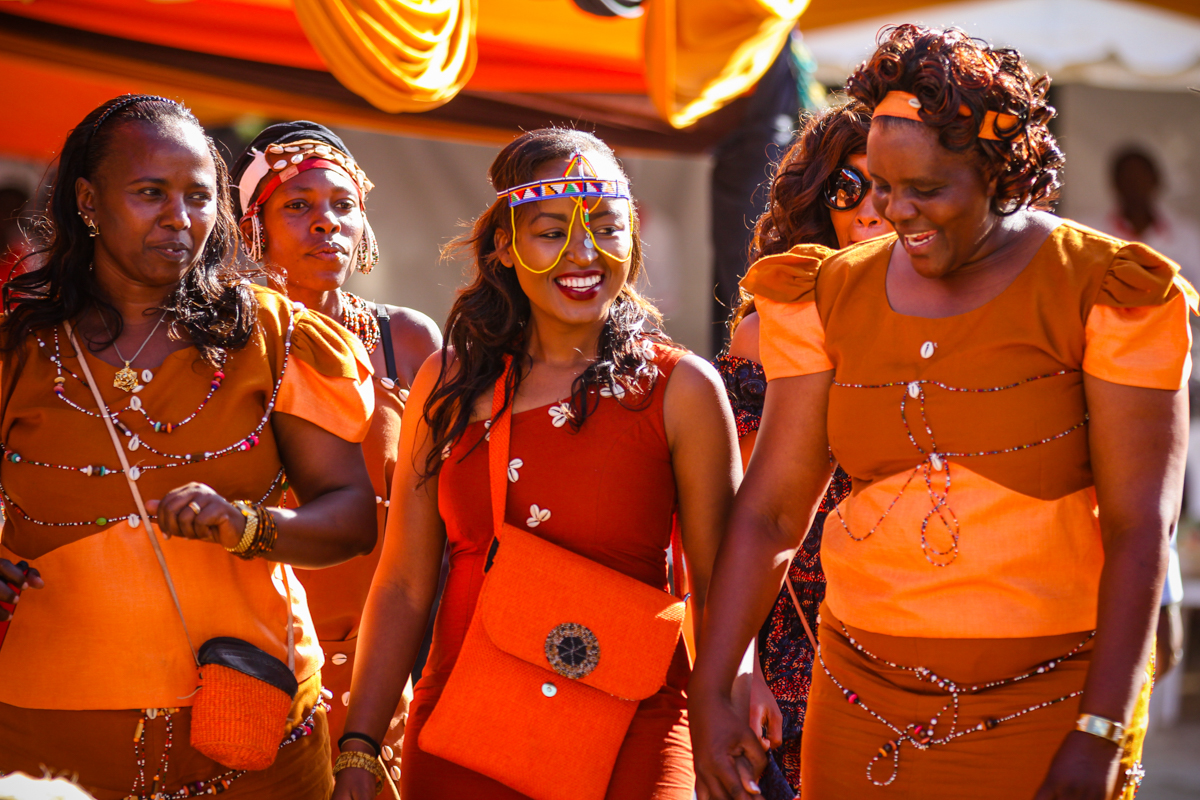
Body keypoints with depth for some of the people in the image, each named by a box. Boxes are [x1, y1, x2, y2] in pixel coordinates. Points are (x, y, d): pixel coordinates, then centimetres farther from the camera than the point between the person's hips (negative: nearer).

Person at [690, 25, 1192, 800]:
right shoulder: (832, 296, 3)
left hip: (1045, 705, -3)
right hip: (868, 698, 3)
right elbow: (770, 511, 1)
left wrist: (1101, 735, -16)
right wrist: (710, 693, -5)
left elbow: (1141, 529, -11)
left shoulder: (1104, 294, -8)